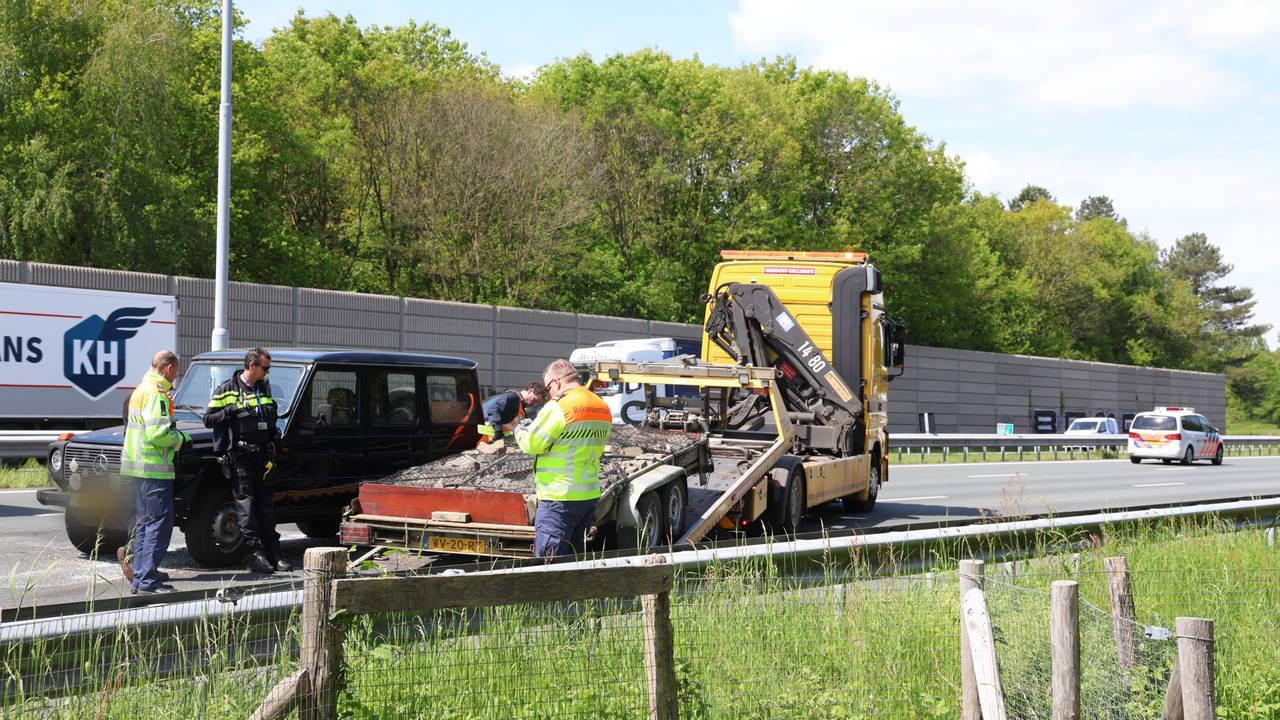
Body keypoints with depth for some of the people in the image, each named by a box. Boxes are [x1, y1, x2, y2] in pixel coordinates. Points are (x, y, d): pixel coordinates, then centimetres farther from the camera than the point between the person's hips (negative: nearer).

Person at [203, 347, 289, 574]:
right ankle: (254, 552, -6)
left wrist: (274, 432, 11)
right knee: (246, 504, -7)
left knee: (266, 504, 7)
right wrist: (230, 411, -18)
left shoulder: (264, 388, 15)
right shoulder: (226, 390, -3)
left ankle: (273, 553, 12)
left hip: (261, 455, 6)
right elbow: (208, 419, -4)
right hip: (238, 456, -6)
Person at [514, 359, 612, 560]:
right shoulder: (602, 408, 10)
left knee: (548, 563, -4)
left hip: (560, 499, -8)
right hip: (590, 495, 8)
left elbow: (531, 444, -13)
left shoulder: (558, 407, -14)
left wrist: (520, 431, 10)